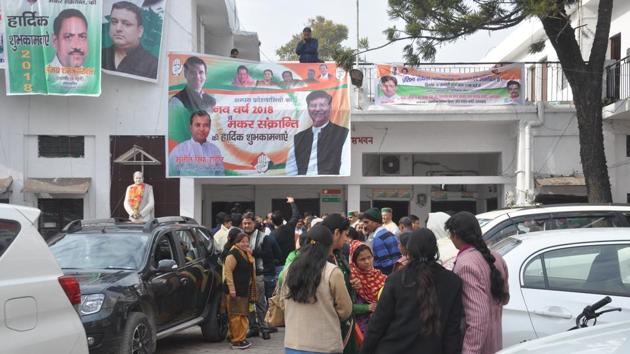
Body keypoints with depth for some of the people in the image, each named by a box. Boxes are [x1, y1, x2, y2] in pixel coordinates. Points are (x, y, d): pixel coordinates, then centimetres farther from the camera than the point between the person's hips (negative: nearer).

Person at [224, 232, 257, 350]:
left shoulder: (246, 254, 14)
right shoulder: (233, 254, -15)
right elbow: (228, 271, -22)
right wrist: (231, 288, -26)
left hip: (245, 290, 10)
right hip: (235, 290, -10)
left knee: (243, 315, 14)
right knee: (236, 315, -8)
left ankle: (241, 338, 22)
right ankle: (237, 341, -6)